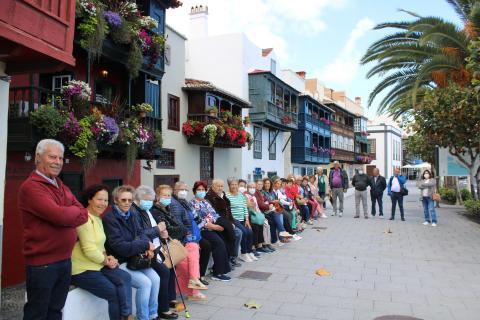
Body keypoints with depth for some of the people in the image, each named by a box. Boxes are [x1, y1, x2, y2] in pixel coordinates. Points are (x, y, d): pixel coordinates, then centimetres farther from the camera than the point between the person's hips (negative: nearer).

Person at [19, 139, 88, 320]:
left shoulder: (62, 187, 13)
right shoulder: (30, 187, -15)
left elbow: (83, 215, 4)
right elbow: (60, 215, -25)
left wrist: (65, 215, -15)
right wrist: (73, 211, -5)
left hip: (65, 260, 8)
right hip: (42, 264, -8)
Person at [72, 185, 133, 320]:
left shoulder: (97, 218, 13)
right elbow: (89, 250, -22)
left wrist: (106, 257, 0)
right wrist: (106, 261, -9)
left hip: (97, 264, 9)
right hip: (82, 269, -9)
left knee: (125, 278, -9)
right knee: (113, 292, -11)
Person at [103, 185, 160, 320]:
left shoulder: (132, 214, 6)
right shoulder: (109, 218, -17)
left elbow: (140, 233, 9)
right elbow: (119, 246, -22)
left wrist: (147, 245, -15)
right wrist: (145, 245, -18)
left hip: (134, 258, 7)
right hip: (119, 263, -7)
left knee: (155, 278, -9)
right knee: (145, 282, -20)